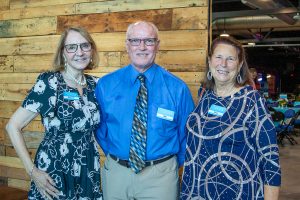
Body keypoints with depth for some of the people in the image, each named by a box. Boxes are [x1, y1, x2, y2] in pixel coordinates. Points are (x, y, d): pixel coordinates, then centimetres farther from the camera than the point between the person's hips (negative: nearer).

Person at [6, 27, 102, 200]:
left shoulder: (95, 84, 1)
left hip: (89, 174, 5)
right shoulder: (49, 83, -13)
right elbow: (13, 126, -11)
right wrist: (32, 171, -13)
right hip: (54, 173, -4)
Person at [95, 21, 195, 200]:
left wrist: (175, 164, 4)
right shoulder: (105, 84, -2)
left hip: (161, 176, -1)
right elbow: (99, 126, 8)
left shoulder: (178, 88, -6)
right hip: (115, 172, 2)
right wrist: (113, 157, 6)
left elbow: (187, 133, 3)